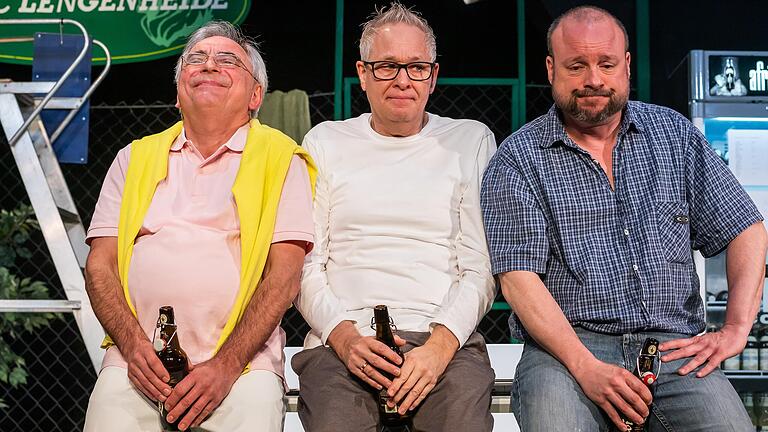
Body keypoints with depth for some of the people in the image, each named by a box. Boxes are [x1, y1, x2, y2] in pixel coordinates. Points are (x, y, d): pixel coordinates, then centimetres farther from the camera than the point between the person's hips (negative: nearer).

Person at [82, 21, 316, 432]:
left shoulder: (281, 158, 7)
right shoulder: (136, 157, 17)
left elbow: (284, 274, -2)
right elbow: (99, 265, 11)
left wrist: (226, 365, -12)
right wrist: (134, 345, -6)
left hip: (241, 357, -2)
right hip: (137, 355, 2)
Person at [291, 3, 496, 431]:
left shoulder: (471, 140, 12)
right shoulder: (326, 142, 14)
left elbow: (481, 268, 5)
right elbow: (304, 264, 9)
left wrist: (441, 344, -12)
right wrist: (344, 335, -9)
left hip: (447, 337, 0)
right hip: (341, 339, 1)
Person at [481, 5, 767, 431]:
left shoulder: (673, 133, 13)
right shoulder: (518, 159, 1)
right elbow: (518, 278, -8)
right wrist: (586, 367, -20)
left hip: (673, 345, 3)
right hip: (564, 348, -2)